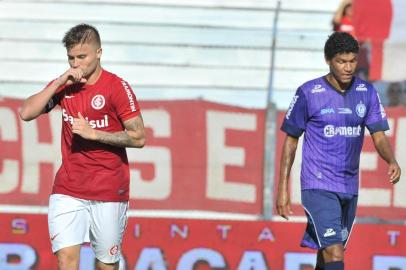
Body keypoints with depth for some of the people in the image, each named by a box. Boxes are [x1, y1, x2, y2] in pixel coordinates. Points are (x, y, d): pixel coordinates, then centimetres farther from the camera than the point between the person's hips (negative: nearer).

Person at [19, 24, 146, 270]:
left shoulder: (117, 87, -5)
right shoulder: (64, 85, 8)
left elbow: (139, 137, -8)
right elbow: (26, 113, -1)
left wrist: (94, 134, -15)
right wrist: (59, 83, -9)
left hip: (109, 192, -3)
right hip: (67, 191, 3)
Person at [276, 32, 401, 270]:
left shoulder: (367, 93, 5)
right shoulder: (308, 94, -7)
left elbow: (379, 136, 3)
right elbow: (291, 139, 1)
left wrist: (392, 161, -19)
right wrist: (283, 187, -2)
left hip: (350, 187, 5)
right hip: (318, 186, -5)